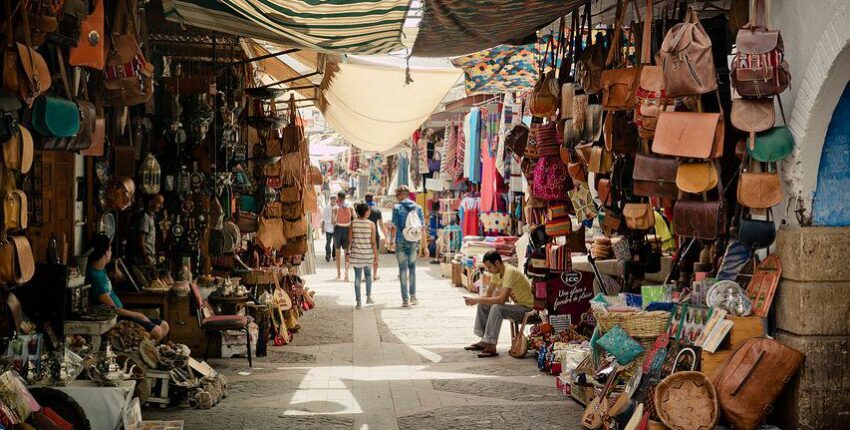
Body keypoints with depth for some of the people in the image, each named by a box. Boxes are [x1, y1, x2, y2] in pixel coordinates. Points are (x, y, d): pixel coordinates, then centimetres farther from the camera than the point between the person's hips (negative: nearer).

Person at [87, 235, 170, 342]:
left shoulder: (100, 269, 4)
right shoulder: (95, 277, -24)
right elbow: (112, 309, -21)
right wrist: (137, 315, -12)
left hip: (120, 312, 10)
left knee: (164, 326, 4)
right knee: (156, 331, -22)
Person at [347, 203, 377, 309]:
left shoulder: (353, 223, -4)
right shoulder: (371, 224, -9)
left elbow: (350, 240, -2)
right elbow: (373, 242, -8)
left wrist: (348, 253, 7)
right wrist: (376, 255, 0)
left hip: (356, 253, 1)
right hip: (368, 253, -1)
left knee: (357, 276, 6)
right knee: (368, 274, 21)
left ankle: (358, 302, 5)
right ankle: (368, 297, 18)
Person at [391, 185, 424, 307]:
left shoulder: (397, 207, -6)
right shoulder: (418, 208, 4)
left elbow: (394, 226, -9)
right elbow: (422, 226, 5)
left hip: (401, 242, -3)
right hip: (413, 242, 3)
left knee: (403, 270, 3)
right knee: (412, 267, 18)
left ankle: (405, 299, 3)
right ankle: (413, 296, 17)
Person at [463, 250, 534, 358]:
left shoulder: (510, 272, -26)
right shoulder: (496, 272, 2)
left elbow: (501, 299, -33)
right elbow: (488, 295, 8)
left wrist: (477, 300, -29)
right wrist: (475, 300, -13)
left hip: (527, 307, -9)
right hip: (517, 305, 9)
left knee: (496, 308, -31)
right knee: (483, 306, 3)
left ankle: (491, 347, -28)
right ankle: (484, 341, 6)